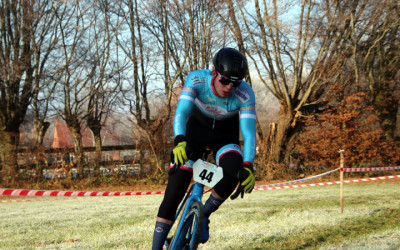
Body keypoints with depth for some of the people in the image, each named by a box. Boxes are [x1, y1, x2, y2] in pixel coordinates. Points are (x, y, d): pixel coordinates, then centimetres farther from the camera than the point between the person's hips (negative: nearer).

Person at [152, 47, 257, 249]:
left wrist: (247, 167, -46)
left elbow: (249, 133, -31)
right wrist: (179, 141, -58)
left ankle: (204, 215, -7)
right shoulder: (197, 80, -29)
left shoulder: (245, 94, -28)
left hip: (225, 136, 0)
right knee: (174, 193, -13)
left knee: (236, 170, -32)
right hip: (196, 129, 0)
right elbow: (181, 112, -39)